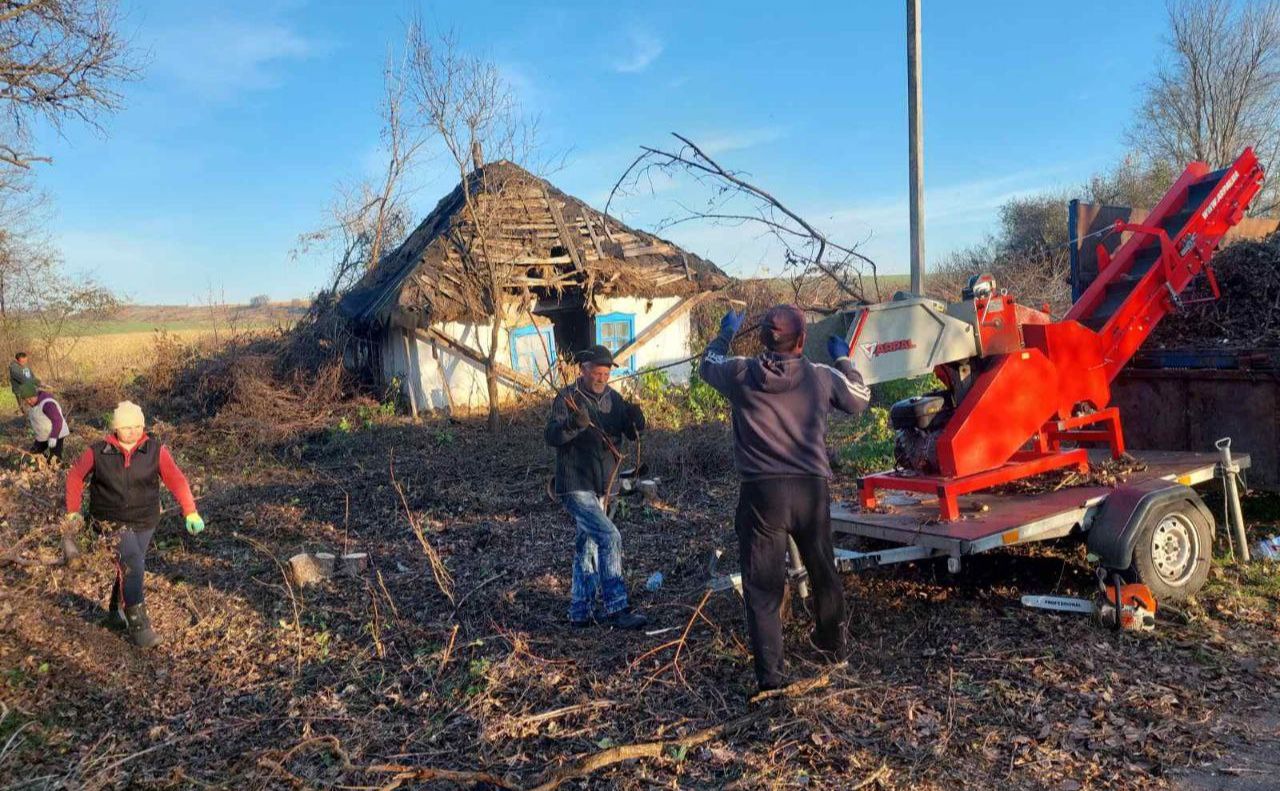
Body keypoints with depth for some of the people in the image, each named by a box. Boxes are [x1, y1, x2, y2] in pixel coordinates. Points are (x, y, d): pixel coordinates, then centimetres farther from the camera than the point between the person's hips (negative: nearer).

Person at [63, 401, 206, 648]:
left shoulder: (155, 451, -7)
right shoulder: (98, 452, -7)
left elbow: (176, 479, -13)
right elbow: (75, 476, 7)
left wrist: (190, 512, -23)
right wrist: (73, 512, 6)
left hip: (144, 523, 3)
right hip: (111, 523, -2)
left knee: (130, 568, 14)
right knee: (132, 566, -17)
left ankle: (117, 612, 41)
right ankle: (138, 625, -9)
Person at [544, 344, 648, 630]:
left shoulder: (612, 398, 8)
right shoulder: (568, 398, -12)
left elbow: (632, 433, 5)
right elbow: (552, 436, -23)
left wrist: (635, 420, -17)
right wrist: (574, 424, -42)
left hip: (599, 487, 8)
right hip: (575, 486, -8)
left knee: (587, 546, 14)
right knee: (609, 537, -17)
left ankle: (581, 612, 25)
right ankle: (616, 609, -12)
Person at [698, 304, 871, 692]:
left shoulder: (741, 374, -3)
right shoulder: (822, 377, 0)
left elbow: (707, 364, 19)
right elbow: (860, 398, 19)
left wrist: (726, 334, 38)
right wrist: (843, 359, 35)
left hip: (761, 491, -2)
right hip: (811, 488, 3)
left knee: (762, 586, 4)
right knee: (823, 571, 23)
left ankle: (770, 672, 0)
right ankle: (832, 644, 46)